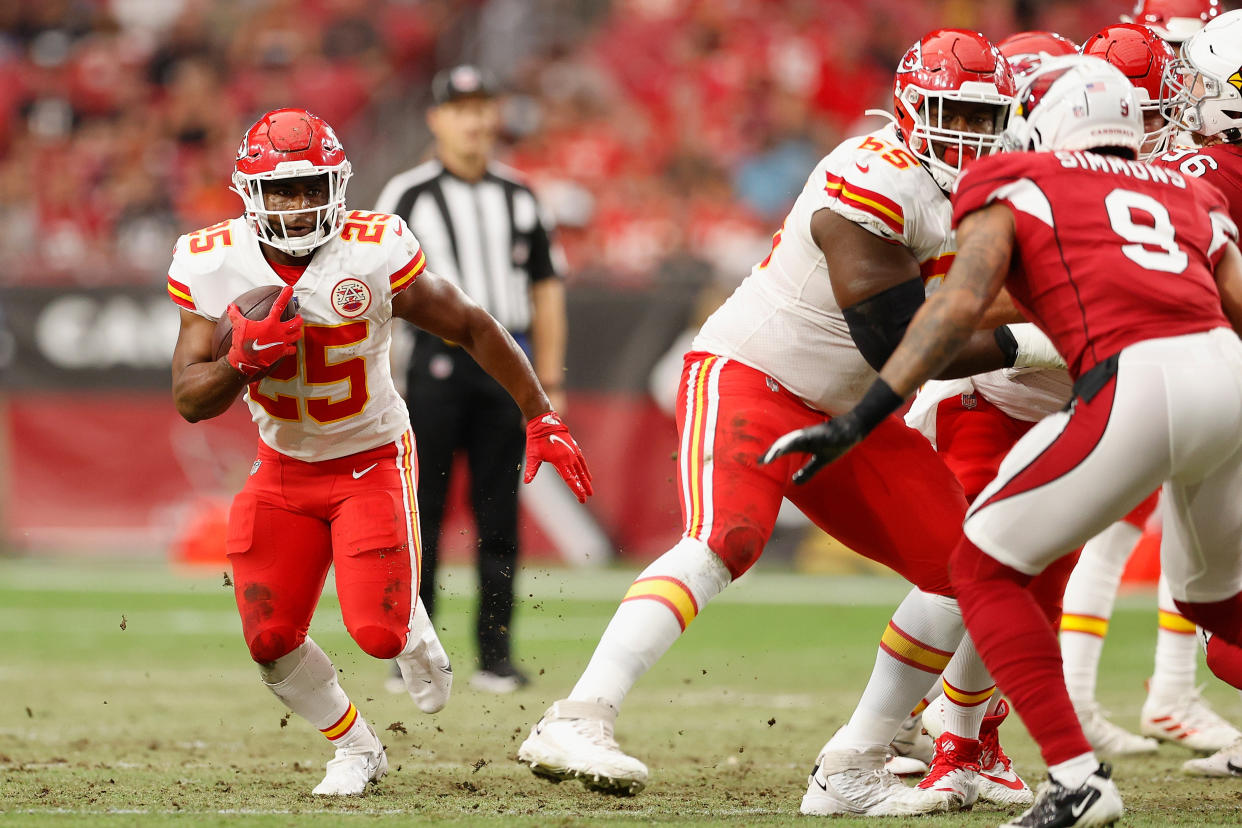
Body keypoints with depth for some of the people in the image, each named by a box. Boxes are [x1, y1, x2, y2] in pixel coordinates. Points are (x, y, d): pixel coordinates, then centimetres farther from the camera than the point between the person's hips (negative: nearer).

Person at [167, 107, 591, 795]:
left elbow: (472, 328, -9)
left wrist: (540, 420, -6)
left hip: (372, 460, -3)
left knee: (378, 631, -15)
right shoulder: (210, 267, -14)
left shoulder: (375, 255, -23)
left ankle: (415, 636, 26)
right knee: (270, 639, -7)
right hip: (283, 471, 3)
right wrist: (245, 359, -33)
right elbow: (190, 401, -12)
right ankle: (356, 748, 21)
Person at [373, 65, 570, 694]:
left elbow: (546, 288, 16)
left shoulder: (518, 197, 14)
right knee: (421, 506, -4)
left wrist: (551, 380, 10)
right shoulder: (407, 195, 2)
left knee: (499, 511, 3)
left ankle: (496, 655, 7)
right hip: (434, 361, -3)